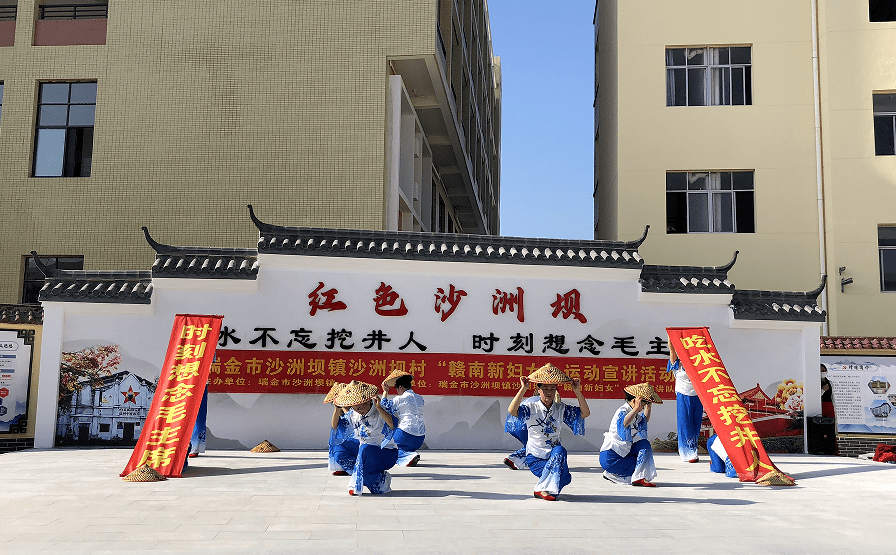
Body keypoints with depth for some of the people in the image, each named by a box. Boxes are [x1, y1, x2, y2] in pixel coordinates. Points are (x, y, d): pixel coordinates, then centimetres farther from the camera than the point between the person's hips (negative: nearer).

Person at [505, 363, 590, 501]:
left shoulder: (561, 408, 2)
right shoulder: (531, 407, -9)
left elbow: (585, 413, -6)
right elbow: (512, 411, -28)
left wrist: (577, 391, -16)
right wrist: (523, 389, -33)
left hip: (555, 453, 5)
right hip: (535, 456, -5)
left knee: (560, 451, -31)